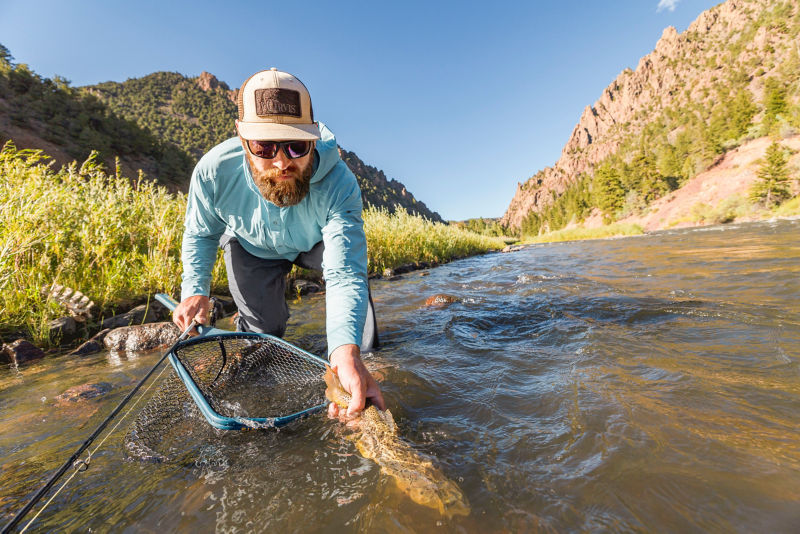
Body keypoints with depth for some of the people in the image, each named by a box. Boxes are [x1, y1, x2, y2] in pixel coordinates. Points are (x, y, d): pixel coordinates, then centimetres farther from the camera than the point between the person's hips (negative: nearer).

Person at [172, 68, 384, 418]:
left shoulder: (338, 184, -41)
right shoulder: (213, 172, -32)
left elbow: (344, 275, -49)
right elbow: (200, 233, -10)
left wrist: (346, 352, -64)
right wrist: (195, 289, -25)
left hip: (315, 244, 0)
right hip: (251, 248, 1)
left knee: (351, 263, -27)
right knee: (262, 328, -1)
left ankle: (360, 359, -6)